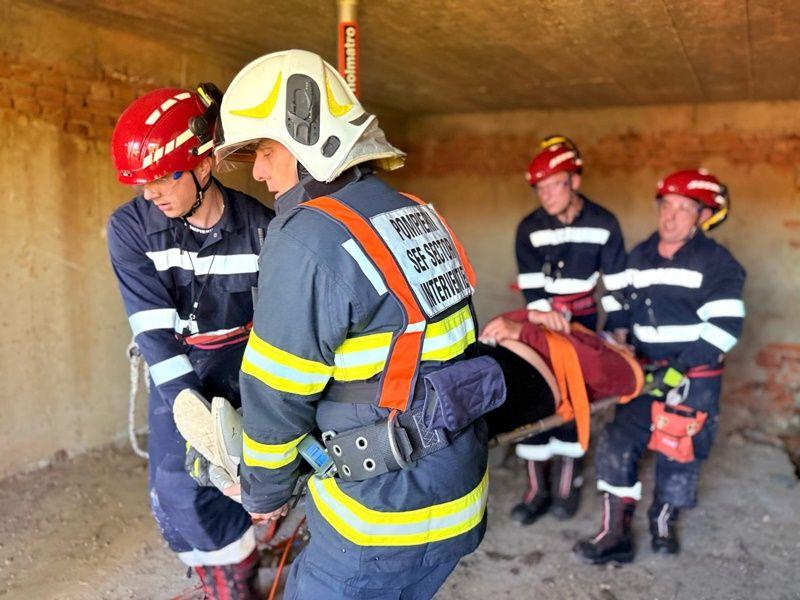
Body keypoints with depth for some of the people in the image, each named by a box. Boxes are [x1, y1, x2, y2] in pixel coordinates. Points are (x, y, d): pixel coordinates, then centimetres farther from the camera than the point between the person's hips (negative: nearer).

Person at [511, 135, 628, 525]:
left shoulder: (603, 224, -5)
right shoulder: (529, 228, -4)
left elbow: (616, 283, -1)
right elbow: (530, 283, -10)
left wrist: (617, 330, -2)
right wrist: (542, 312, -27)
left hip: (582, 320, -1)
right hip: (541, 319, 1)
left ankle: (567, 484, 16)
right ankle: (537, 490, 11)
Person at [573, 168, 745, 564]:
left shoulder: (717, 263, -8)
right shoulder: (639, 257, 9)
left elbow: (725, 325, -15)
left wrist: (681, 368, -19)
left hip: (696, 378, -4)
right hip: (647, 372, 4)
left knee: (678, 454, 5)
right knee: (617, 444, -5)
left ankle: (663, 520, 33)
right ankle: (616, 533, 6)